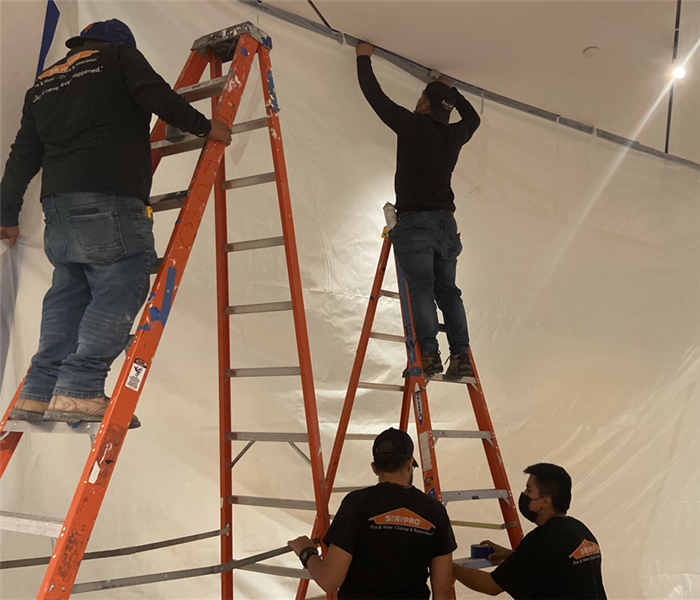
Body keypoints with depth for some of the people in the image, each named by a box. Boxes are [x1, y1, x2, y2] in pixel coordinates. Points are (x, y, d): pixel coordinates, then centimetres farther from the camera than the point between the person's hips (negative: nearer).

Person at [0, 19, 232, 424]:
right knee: (121, 291, -9)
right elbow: (155, 95, -5)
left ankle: (38, 394, 5)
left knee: (68, 295, 10)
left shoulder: (43, 84, 27)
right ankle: (79, 391, -18)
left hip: (59, 202, 7)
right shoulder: (119, 55, 11)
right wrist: (204, 126, 6)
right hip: (110, 200, -7)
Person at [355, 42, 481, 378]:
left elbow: (374, 95, 5)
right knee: (447, 290, 6)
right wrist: (451, 91, 45)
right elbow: (472, 118, 38)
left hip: (416, 222, -5)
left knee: (421, 288, -10)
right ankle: (461, 357, -2)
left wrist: (364, 57, 20)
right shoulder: (455, 135, 12)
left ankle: (429, 354, -18)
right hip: (446, 223, 6)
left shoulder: (413, 126, -3)